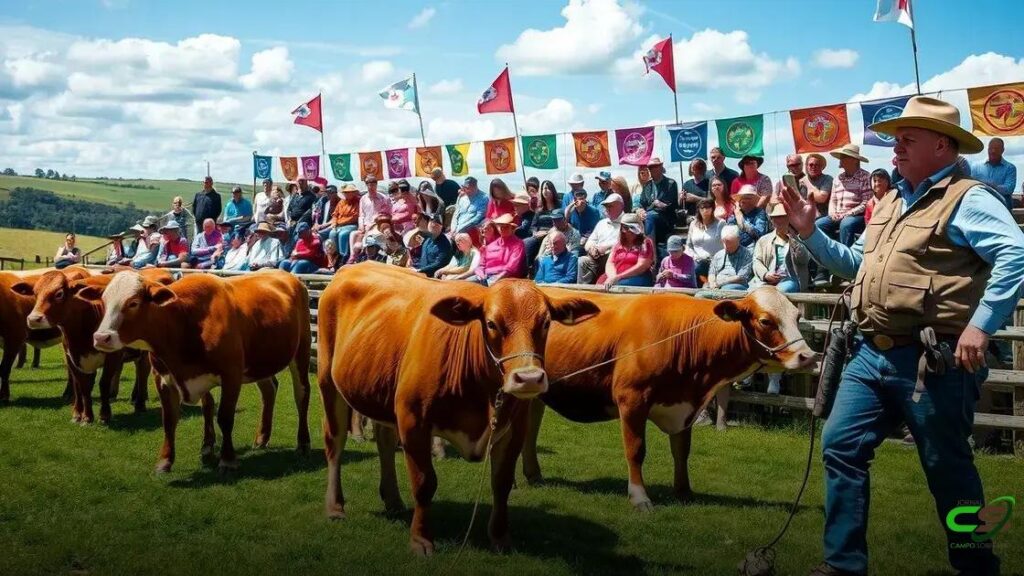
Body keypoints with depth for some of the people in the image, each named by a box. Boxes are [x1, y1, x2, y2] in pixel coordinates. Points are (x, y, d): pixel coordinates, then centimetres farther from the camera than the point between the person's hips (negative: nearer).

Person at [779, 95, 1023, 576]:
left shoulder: (967, 199, -9)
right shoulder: (890, 203, 18)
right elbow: (858, 263, 28)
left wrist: (981, 325, -27)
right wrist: (810, 233, 18)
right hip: (872, 355, 8)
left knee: (946, 466, 5)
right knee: (841, 448, 6)